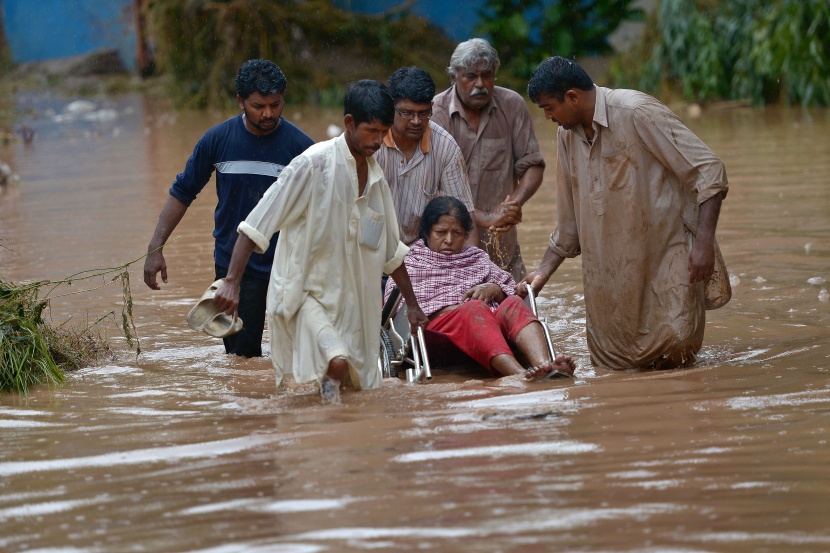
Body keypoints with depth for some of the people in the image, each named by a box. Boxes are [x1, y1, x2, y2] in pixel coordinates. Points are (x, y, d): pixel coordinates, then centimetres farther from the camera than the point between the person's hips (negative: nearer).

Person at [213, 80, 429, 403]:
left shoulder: (376, 177, 9)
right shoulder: (314, 164, -12)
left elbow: (392, 252, 22)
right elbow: (256, 225, -14)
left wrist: (412, 305, 26)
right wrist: (231, 282, -22)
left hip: (351, 300, 7)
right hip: (305, 293, -7)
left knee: (359, 386, 3)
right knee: (337, 362, -30)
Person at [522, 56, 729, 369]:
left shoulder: (636, 113, -14)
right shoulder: (568, 135, 10)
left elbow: (709, 170, -16)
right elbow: (569, 220, 20)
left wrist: (703, 242, -23)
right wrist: (543, 273, 14)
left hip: (667, 256, -7)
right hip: (609, 271, 7)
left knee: (675, 343, -18)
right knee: (610, 361, 2)